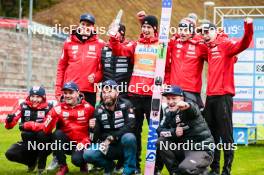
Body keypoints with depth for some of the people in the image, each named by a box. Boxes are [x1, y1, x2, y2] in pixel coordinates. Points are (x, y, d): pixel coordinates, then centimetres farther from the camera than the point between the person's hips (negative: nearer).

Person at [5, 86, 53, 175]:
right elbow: (9, 126, -8)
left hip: (44, 142, -3)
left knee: (42, 133, -35)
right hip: (29, 142, 3)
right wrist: (9, 120, -33)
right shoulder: (23, 106, -4)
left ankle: (41, 166, -16)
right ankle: (32, 161, 13)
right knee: (10, 154, -19)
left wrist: (28, 125, -34)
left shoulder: (48, 108, -12)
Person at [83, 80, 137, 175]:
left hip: (124, 145, -3)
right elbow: (98, 135, 1)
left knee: (129, 137, -37)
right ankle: (109, 166, 9)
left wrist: (112, 137, -26)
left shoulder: (126, 105, -8)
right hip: (108, 147, 3)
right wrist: (94, 128, -22)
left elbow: (130, 126, -21)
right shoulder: (99, 110, 2)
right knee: (88, 154, -21)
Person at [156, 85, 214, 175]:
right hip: (184, 148, 7)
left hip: (202, 151, -7)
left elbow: (193, 110, -41)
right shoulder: (169, 112, 4)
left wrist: (186, 106, -66)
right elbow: (159, 130, 2)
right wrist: (174, 132, -19)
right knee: (160, 142, -7)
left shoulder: (189, 108, -16)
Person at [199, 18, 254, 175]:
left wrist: (248, 29, -39)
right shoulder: (209, 49, 17)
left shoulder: (225, 44, -6)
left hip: (223, 95, -8)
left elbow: (242, 45, -24)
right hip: (210, 96, 8)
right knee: (212, 134, 14)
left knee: (226, 134, -4)